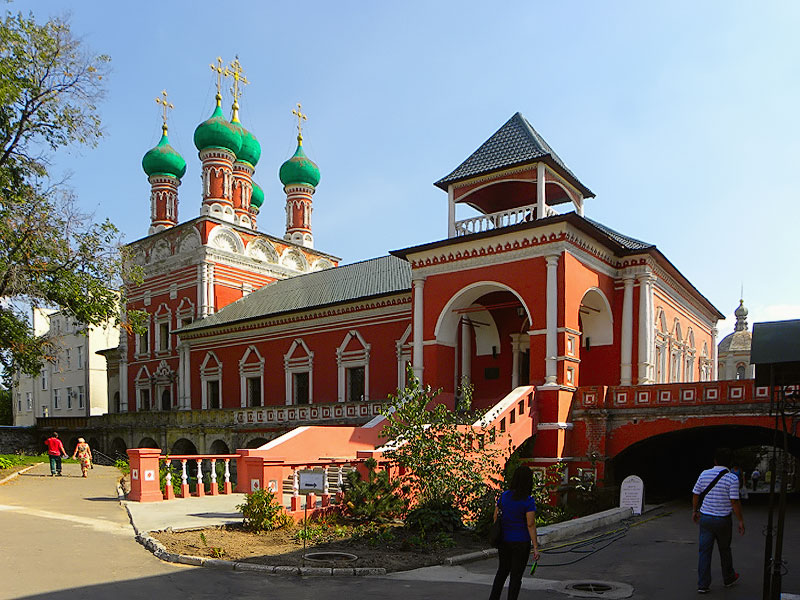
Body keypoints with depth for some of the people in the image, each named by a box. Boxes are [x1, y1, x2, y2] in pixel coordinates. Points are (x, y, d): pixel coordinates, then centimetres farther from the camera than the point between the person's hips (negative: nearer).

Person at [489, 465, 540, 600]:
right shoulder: (528, 501, -15)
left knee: (503, 570, 22)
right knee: (516, 575, 8)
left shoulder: (504, 496, -1)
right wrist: (535, 547, -13)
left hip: (504, 540, 5)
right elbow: (531, 525, -17)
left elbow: (496, 517, 4)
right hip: (521, 542, -5)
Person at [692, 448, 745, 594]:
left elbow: (696, 495, 5)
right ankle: (728, 578, 37)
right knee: (725, 550, 17)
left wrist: (695, 511, 19)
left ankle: (703, 584, 5)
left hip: (705, 518, 2)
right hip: (723, 520, -2)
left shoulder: (704, 474, -1)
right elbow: (734, 502, -14)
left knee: (704, 551, 5)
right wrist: (741, 521, -5)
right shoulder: (732, 478, -11)